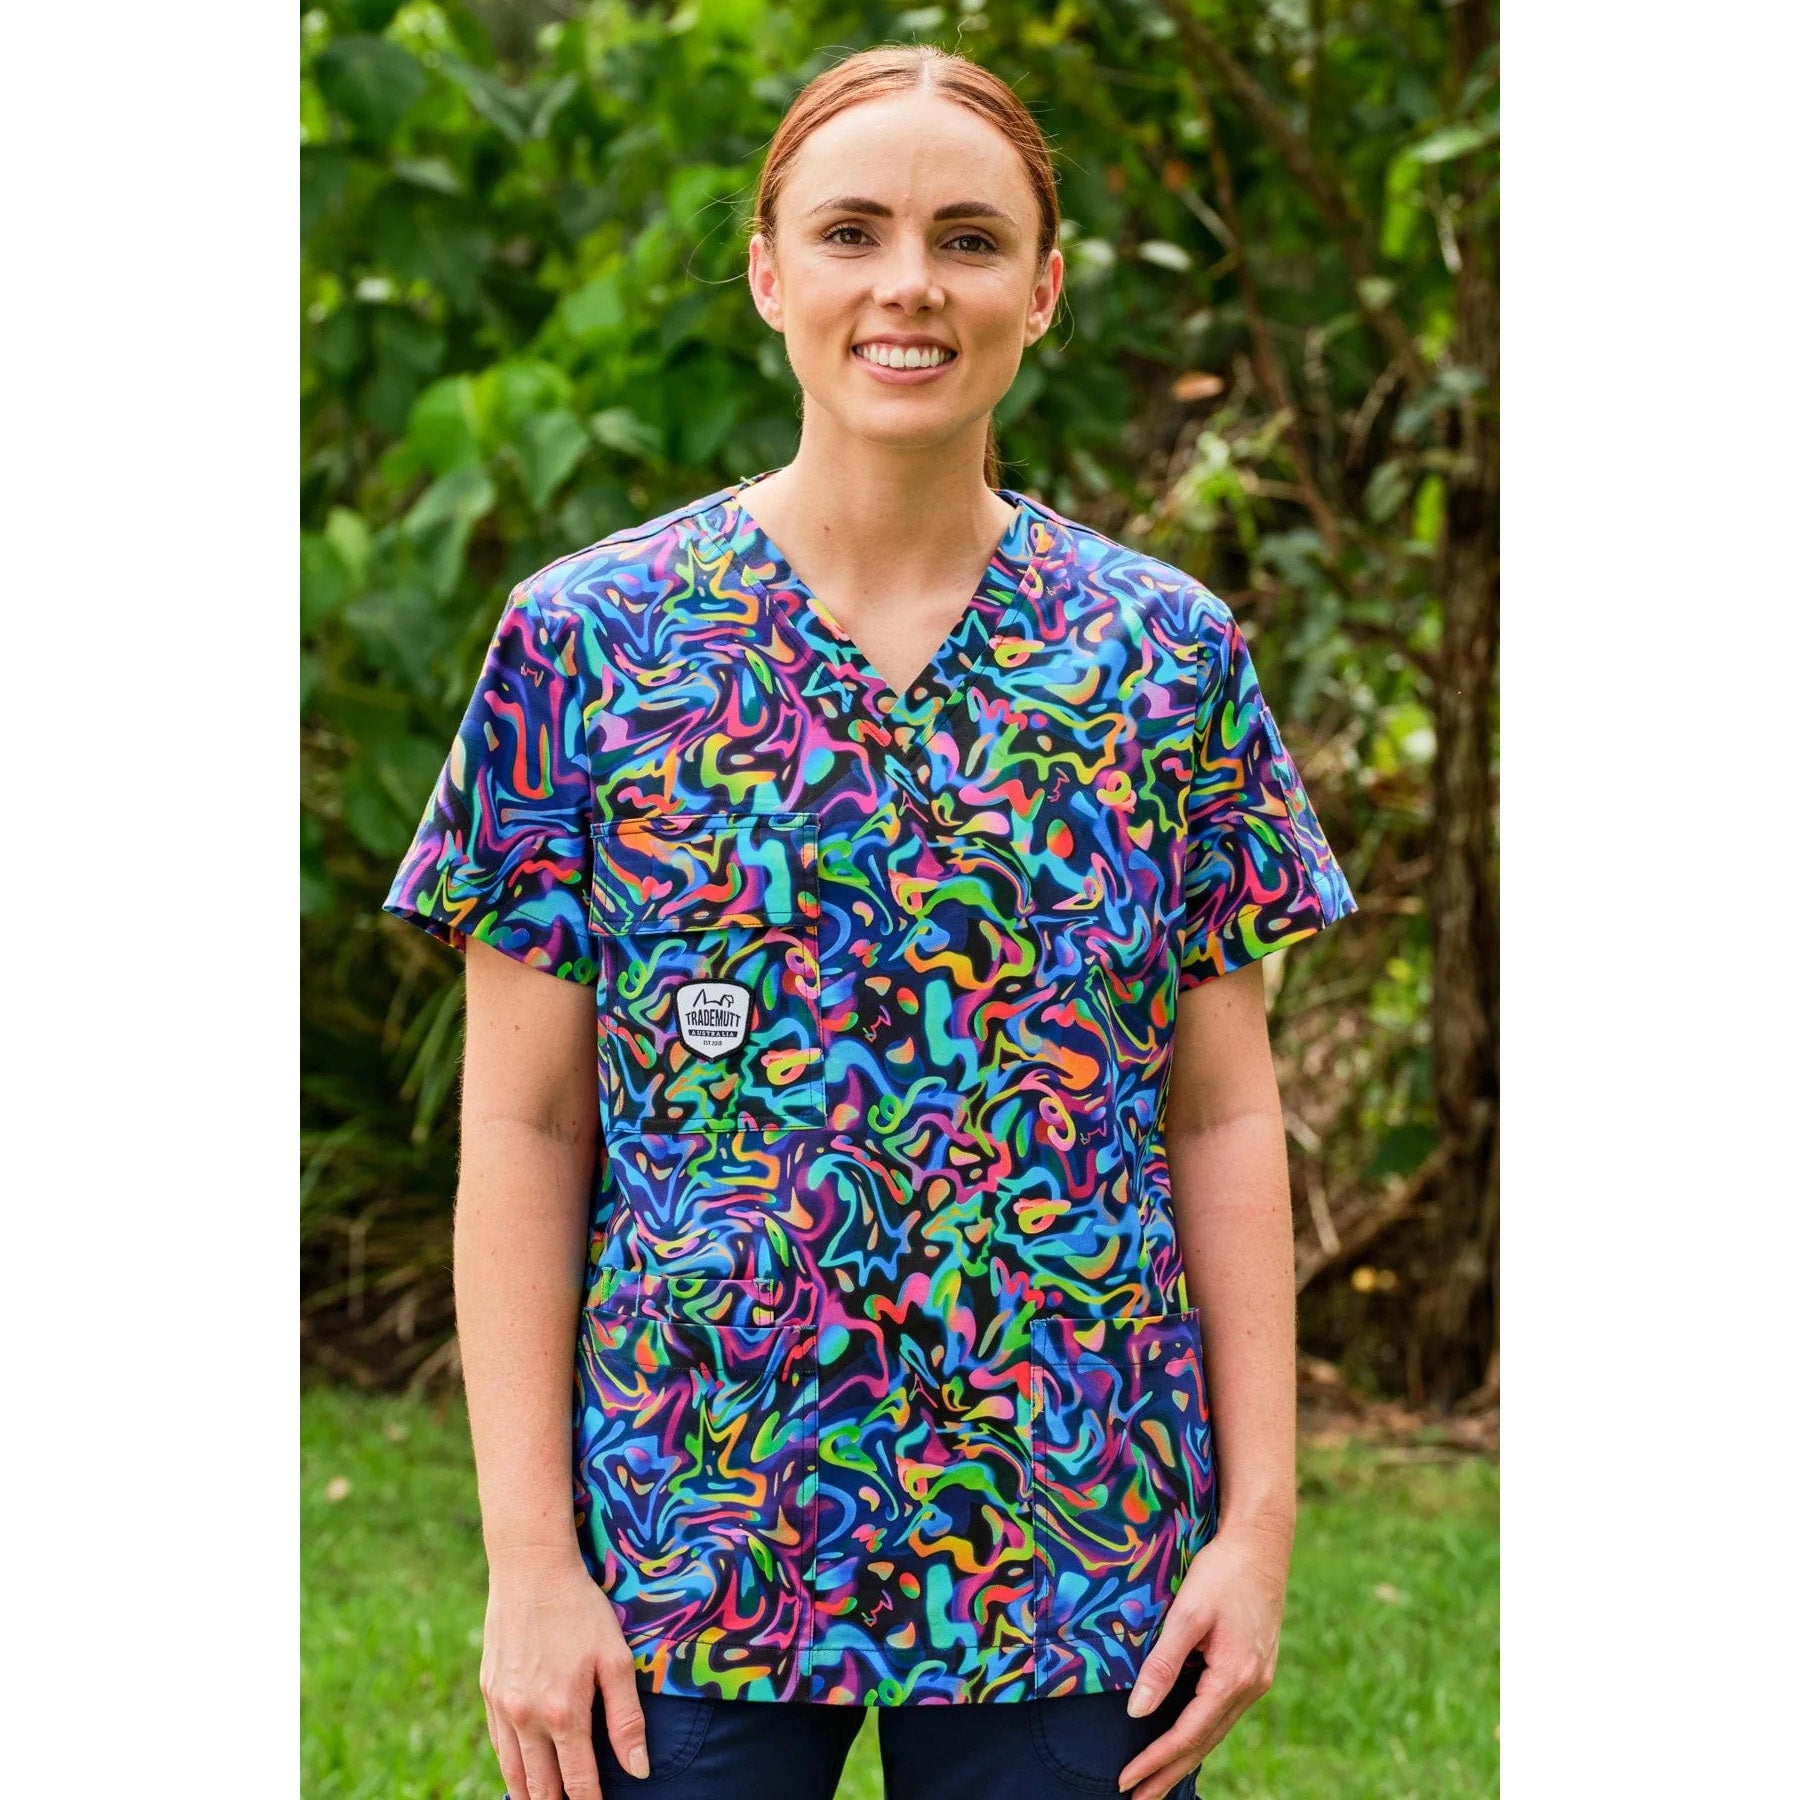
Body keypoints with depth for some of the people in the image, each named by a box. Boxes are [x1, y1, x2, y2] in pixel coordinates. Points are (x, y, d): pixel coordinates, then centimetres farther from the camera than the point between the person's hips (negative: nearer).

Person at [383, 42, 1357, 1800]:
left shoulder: (1170, 654, 3)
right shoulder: (587, 643, -1)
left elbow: (1225, 1116, 4)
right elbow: (525, 1132, -1)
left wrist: (1259, 1519, -2)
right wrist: (529, 1558, -6)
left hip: (1081, 1571, 1)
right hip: (683, 1565, -1)